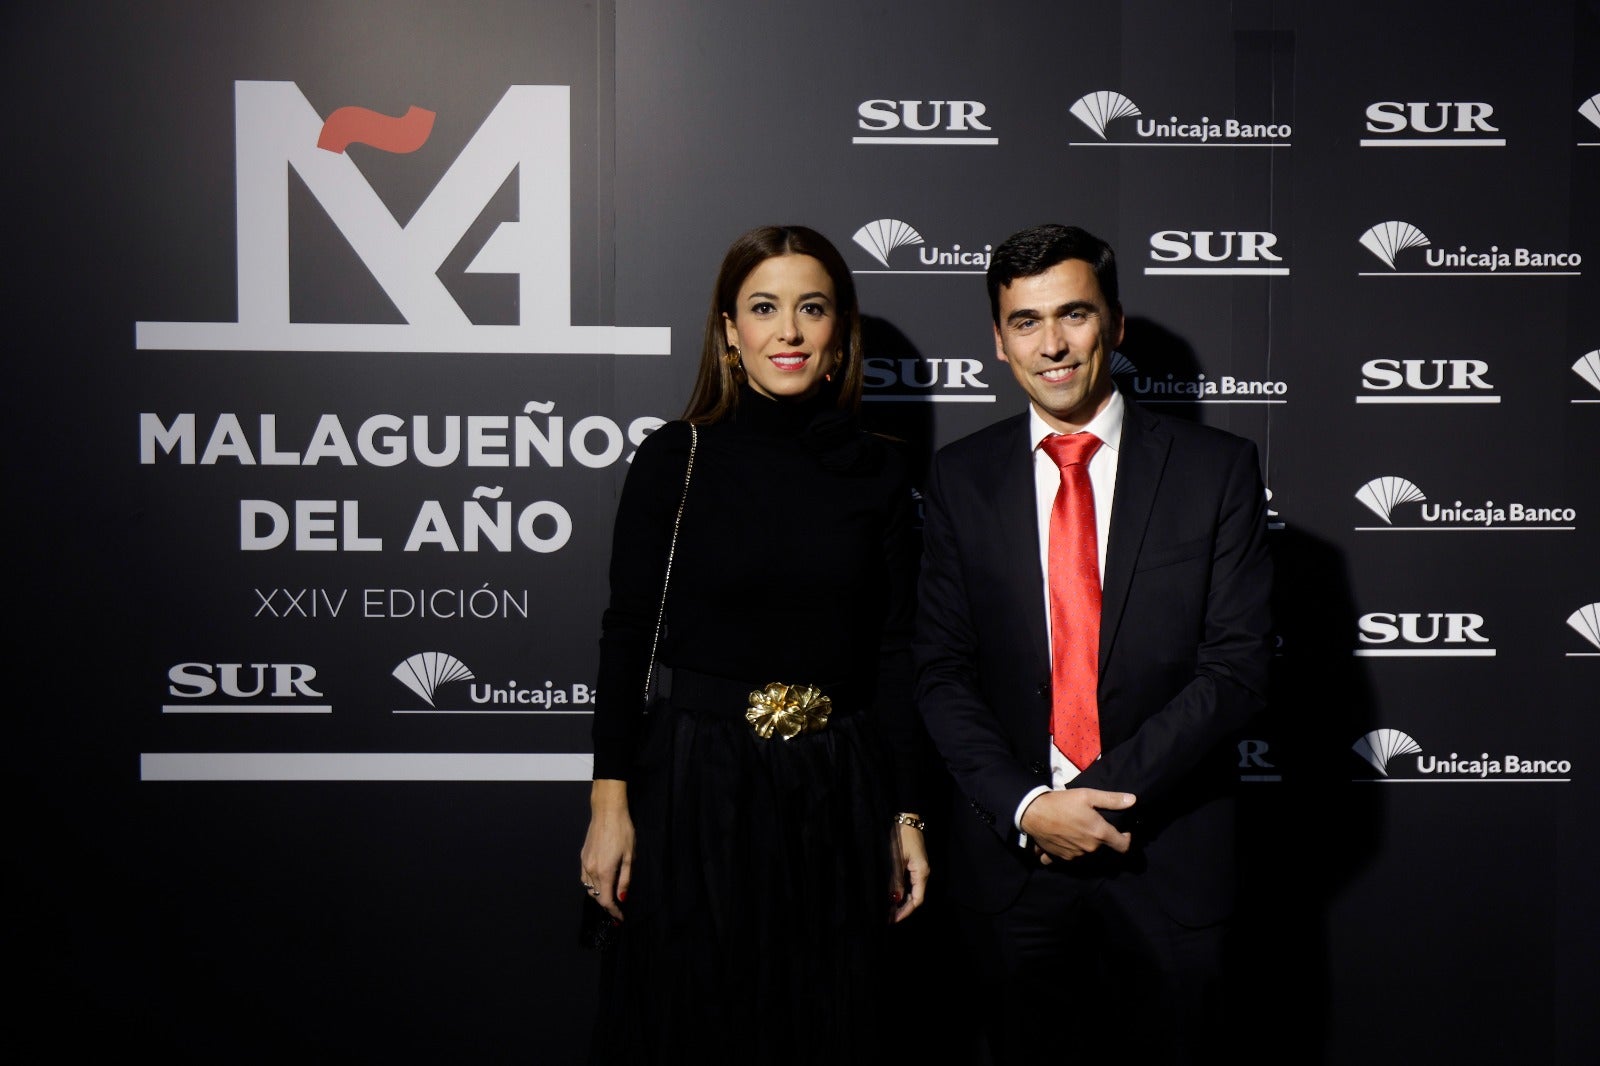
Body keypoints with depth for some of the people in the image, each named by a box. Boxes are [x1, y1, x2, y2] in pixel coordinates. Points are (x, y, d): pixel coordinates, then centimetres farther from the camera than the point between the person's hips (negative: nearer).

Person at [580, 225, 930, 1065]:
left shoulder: (878, 473, 3)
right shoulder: (675, 459, -3)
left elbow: (895, 651, 4)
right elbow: (626, 633, -3)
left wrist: (906, 817, 4)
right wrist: (609, 802, -7)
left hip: (837, 788, 2)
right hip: (695, 779, -2)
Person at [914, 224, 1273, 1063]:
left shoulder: (1216, 470, -2)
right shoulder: (961, 479, 3)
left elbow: (1238, 664, -7)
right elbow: (941, 670, 0)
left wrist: (1106, 795, -14)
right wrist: (1026, 806, -13)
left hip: (1167, 857, -1)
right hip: (1010, 845, 1)